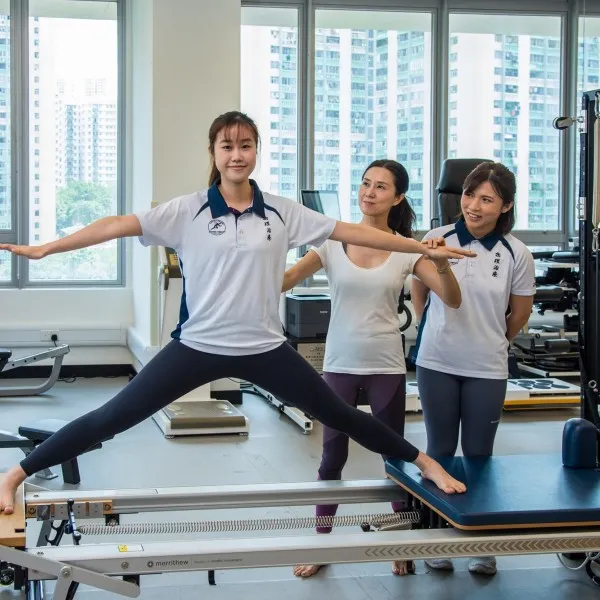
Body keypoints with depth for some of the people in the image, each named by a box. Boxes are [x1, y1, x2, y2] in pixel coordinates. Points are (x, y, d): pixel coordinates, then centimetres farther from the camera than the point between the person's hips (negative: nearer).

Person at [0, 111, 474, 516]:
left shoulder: (282, 213, 0)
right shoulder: (187, 211, -5)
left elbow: (352, 231, 2)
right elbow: (118, 225, -11)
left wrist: (424, 248, 1)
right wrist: (43, 249, -16)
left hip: (265, 349, 2)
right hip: (198, 346, -1)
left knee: (339, 415, 10)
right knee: (112, 418, -4)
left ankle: (425, 463, 29)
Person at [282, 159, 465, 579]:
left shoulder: (407, 249, -3)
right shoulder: (333, 242, -3)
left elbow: (453, 300, -8)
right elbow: (281, 282, -8)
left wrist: (442, 264, -26)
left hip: (386, 367, 0)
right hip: (339, 365, 0)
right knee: (333, 458, 8)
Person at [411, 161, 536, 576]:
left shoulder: (516, 255, -8)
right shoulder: (437, 240, -6)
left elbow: (520, 315, 6)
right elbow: (418, 292, 11)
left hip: (487, 370, -1)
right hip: (437, 364, 1)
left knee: (479, 455, 9)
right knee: (440, 451, 11)